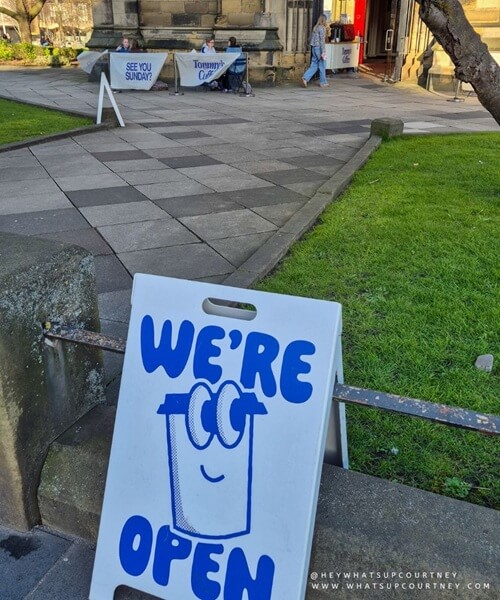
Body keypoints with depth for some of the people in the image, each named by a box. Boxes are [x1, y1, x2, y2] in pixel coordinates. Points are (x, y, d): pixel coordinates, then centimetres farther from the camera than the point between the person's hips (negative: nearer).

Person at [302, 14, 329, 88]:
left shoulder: (315, 28, 12)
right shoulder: (322, 28, -11)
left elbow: (311, 39, 15)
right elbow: (322, 41, -16)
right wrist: (323, 52, -17)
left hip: (314, 48, 8)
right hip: (319, 48, -8)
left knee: (314, 65, 8)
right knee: (322, 66, 3)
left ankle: (305, 78, -7)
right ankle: (323, 82, 11)